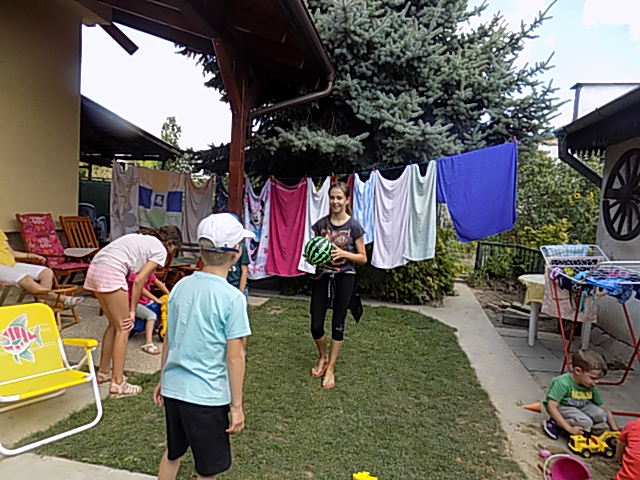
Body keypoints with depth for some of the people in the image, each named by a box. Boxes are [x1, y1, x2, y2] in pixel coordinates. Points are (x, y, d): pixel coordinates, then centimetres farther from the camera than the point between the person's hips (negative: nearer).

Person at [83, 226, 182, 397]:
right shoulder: (160, 250, 3)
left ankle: (104, 372, 32)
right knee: (123, 328, 1)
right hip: (111, 272, -9)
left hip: (95, 268, 9)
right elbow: (139, 280, -5)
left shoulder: (141, 237, 26)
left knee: (114, 324, 20)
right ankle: (118, 383, 4)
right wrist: (132, 311, 2)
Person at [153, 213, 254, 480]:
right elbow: (234, 357, -16)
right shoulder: (232, 298, -19)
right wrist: (237, 406, -7)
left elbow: (168, 340, 7)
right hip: (206, 396, -6)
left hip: (173, 388, 6)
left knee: (173, 453, 28)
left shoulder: (181, 286, -2)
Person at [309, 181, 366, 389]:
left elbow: (363, 257, -2)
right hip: (322, 275, 2)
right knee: (316, 325, 0)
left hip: (344, 277, -2)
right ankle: (322, 357, 30)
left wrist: (343, 253, -19)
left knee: (338, 323, 4)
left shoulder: (353, 226, -5)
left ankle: (330, 368, 18)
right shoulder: (321, 224, 3)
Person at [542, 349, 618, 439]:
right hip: (562, 407, -8)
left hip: (579, 407, 8)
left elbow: (604, 408, 3)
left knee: (601, 414, -16)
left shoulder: (592, 388, -8)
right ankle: (555, 423, -13)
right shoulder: (563, 383, -29)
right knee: (586, 423, -29)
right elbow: (552, 407, -31)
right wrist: (569, 428, -33)